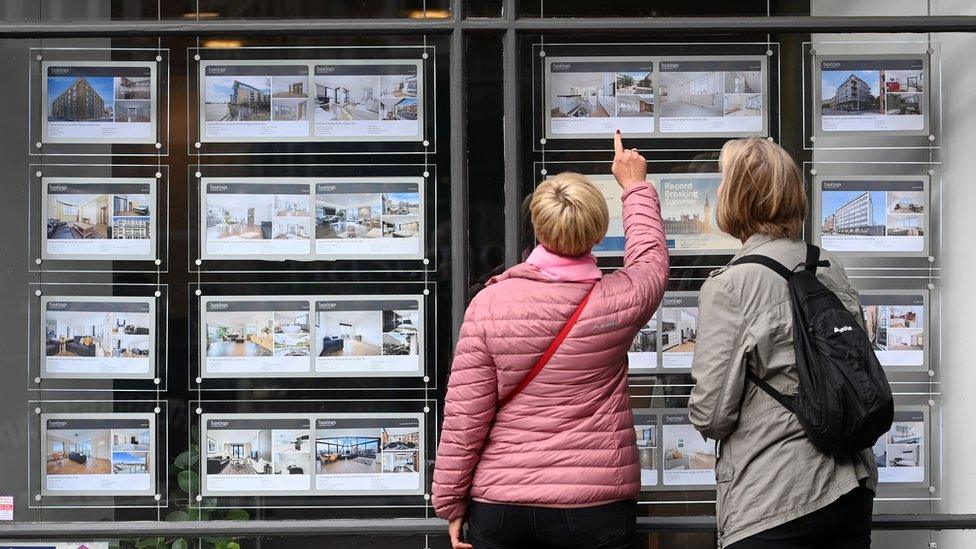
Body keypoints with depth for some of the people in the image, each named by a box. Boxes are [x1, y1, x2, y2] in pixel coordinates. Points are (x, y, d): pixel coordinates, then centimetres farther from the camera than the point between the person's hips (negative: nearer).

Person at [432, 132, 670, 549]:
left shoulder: (490, 302, -9)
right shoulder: (618, 300, -6)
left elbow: (464, 414, -7)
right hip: (595, 504, 0)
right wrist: (635, 186, 35)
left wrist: (451, 502, 4)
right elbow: (650, 258, 20)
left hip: (499, 504, 0)